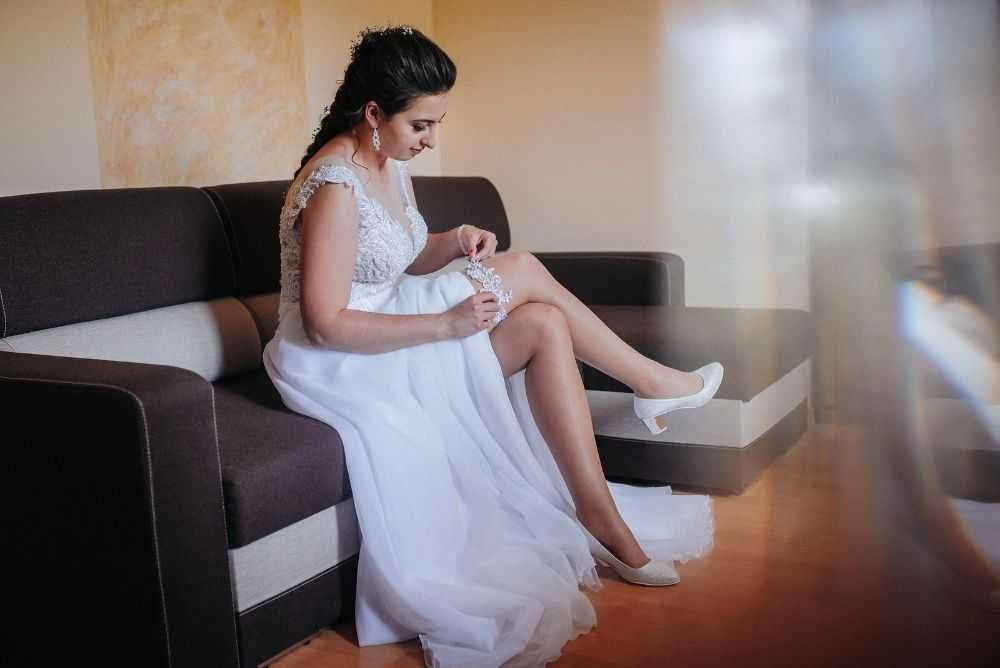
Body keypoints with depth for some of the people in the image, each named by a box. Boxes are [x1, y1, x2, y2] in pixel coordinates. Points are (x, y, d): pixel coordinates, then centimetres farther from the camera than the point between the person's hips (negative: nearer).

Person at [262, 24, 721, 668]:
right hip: (338, 361, -9)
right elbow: (325, 323, -25)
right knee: (523, 270, -13)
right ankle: (648, 381, 6)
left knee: (543, 322, -10)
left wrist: (455, 242, -5)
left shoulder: (393, 164, 5)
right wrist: (447, 324, -24)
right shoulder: (336, 185, -23)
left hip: (393, 332, 9)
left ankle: (600, 514, -6)